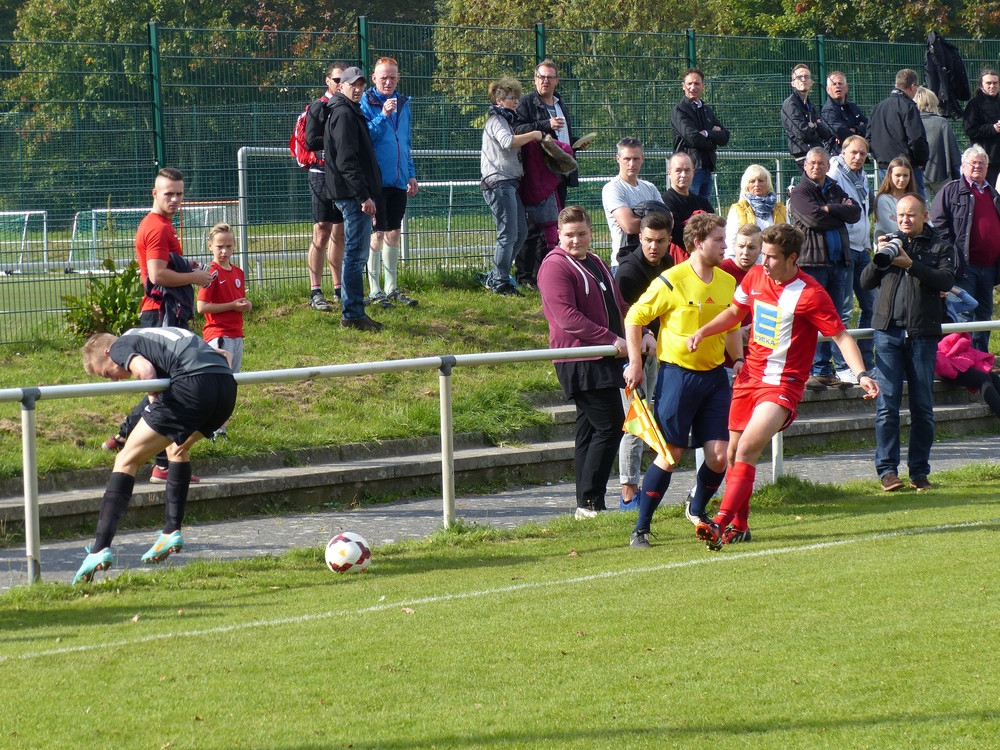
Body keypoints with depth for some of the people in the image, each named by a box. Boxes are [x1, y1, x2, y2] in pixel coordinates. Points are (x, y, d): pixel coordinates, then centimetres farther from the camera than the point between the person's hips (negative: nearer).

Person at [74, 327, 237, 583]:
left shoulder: (120, 346, 16)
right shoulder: (156, 335, 38)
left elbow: (146, 370, -8)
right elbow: (223, 355, 37)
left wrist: (156, 406, 7)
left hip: (193, 384, -7)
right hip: (227, 386, 7)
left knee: (126, 461, 2)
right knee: (178, 448, 35)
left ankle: (101, 549, -9)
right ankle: (172, 532, 29)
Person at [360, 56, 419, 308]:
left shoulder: (403, 104, 13)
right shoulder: (366, 103, -6)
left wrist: (411, 174, 17)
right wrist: (383, 115, -23)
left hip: (398, 181, 6)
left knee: (393, 233, 12)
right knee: (378, 233, -5)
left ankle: (391, 288, 21)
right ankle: (375, 291, -1)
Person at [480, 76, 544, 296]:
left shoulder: (506, 120, 24)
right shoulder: (496, 120, -8)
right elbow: (508, 142, -27)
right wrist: (534, 135, -17)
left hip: (509, 182, 10)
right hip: (499, 182, -10)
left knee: (520, 233, 11)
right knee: (508, 234, -11)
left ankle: (494, 278, 16)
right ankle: (500, 284, -8)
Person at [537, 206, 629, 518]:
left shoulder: (596, 264, 20)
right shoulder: (555, 266, -10)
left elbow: (619, 306, 24)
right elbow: (568, 317, -18)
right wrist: (612, 340, -21)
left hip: (603, 359, 9)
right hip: (579, 361, -9)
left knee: (591, 430, 10)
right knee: (610, 425, -14)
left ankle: (587, 505, 12)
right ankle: (590, 502, -13)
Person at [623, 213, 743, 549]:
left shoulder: (728, 282, 7)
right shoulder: (672, 281, -11)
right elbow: (634, 318, -4)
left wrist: (738, 359, 9)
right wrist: (635, 363, -7)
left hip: (714, 375, 5)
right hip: (677, 373, -5)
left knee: (719, 455, -1)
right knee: (670, 454, -5)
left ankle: (697, 512, 26)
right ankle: (641, 527, 6)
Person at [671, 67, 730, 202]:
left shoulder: (707, 111, 20)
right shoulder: (680, 111, -4)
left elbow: (725, 137, 9)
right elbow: (693, 138, -17)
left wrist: (707, 134, -9)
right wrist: (713, 140, 0)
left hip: (707, 169, 8)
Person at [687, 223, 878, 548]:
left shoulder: (810, 294, -15)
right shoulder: (756, 276, 4)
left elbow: (841, 336, -11)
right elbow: (735, 312, 21)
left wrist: (861, 374, -24)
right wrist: (703, 332, 6)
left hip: (782, 384, -7)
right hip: (750, 376, 7)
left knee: (747, 449, -23)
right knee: (734, 453, 12)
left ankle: (721, 523, -26)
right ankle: (739, 527, 28)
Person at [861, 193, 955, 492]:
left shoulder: (940, 247, 7)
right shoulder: (891, 244, 15)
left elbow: (946, 281, -11)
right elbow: (866, 282, 10)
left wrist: (911, 264, -20)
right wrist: (879, 258, -7)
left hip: (923, 334, -1)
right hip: (889, 332, 1)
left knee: (923, 407, 3)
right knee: (887, 403, -6)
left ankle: (919, 472, 9)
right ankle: (887, 470, -4)